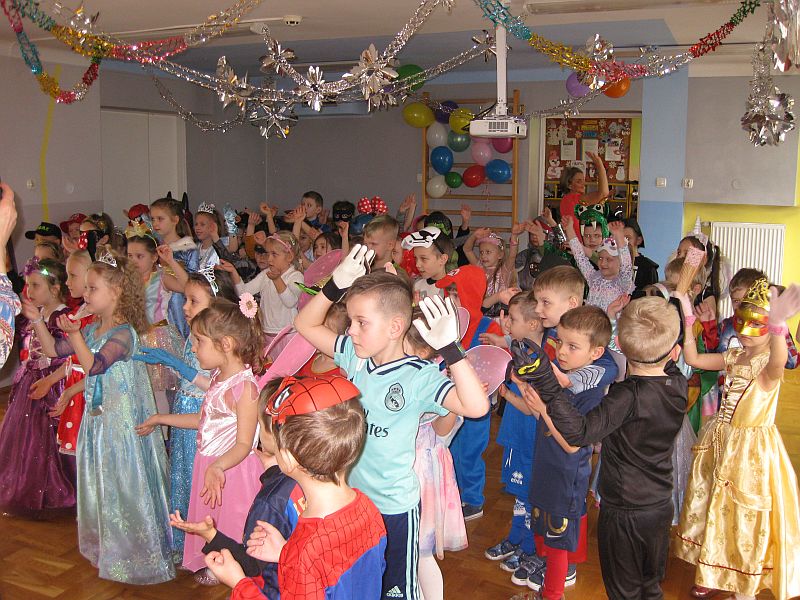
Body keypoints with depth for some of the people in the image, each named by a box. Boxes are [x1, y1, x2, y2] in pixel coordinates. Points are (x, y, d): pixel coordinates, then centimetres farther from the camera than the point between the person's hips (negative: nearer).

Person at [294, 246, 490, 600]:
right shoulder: (355, 357, -4)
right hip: (349, 496, 6)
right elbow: (306, 325, 3)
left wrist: (449, 348, -45)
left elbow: (476, 406, -37)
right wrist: (337, 284, -11)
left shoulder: (418, 377, -23)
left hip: (392, 507, -6)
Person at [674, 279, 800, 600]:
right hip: (718, 443, 7)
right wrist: (688, 321, 1)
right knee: (712, 511, 18)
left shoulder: (769, 364, -19)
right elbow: (692, 358, 10)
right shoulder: (734, 356, 4)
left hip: (751, 451, -7)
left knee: (745, 519, 4)